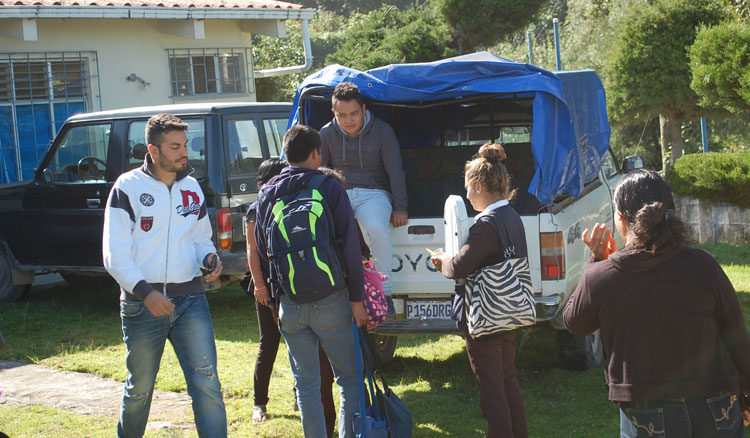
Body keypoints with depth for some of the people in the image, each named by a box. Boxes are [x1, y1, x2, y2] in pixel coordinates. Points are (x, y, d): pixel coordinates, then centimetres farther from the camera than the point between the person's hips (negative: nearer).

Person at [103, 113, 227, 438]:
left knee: (207, 384, -7)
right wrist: (144, 291, -21)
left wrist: (209, 258, -4)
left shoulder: (192, 188, 10)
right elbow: (115, 255, -8)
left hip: (190, 300, 3)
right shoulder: (128, 187, -4)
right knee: (139, 388, 13)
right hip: (142, 302, -3)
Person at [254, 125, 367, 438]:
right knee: (349, 378, 9)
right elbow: (349, 245, -9)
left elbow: (261, 249, 12)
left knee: (306, 383, 11)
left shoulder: (267, 193, 7)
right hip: (330, 300, -3)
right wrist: (356, 298, -5)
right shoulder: (329, 187, -5)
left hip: (289, 303, 3)